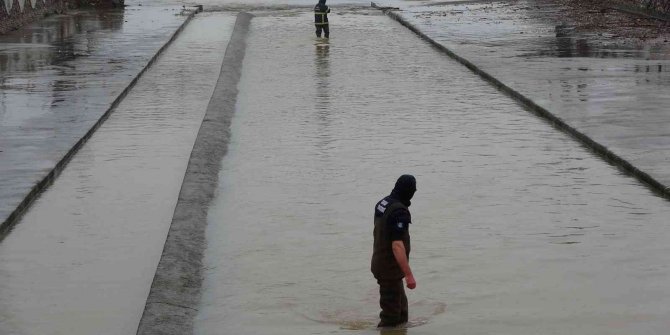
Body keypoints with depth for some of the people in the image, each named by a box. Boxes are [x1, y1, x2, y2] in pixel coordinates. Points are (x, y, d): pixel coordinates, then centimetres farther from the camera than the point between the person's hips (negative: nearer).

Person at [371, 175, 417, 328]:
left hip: (379, 262, 10)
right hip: (390, 268, -10)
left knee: (401, 309, 21)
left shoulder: (382, 203, 4)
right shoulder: (399, 212, -24)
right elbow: (397, 245, -29)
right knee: (391, 315, 0)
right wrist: (409, 275, -27)